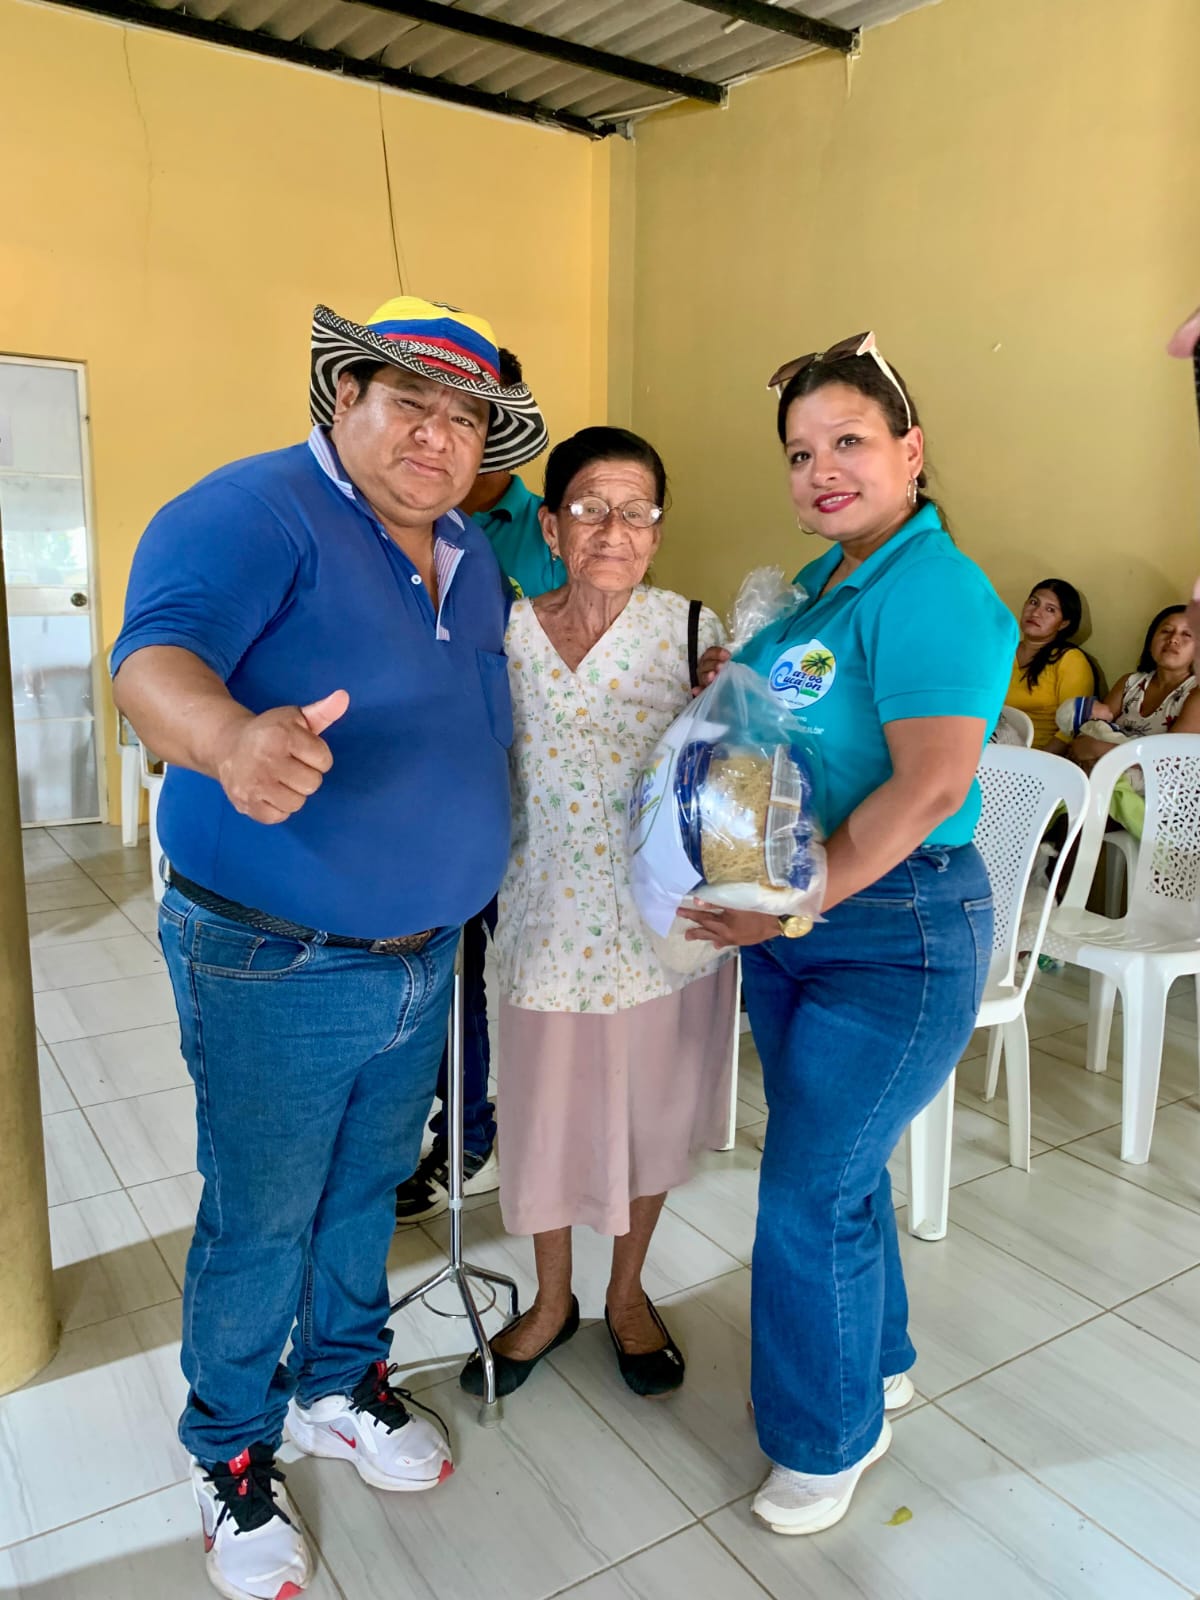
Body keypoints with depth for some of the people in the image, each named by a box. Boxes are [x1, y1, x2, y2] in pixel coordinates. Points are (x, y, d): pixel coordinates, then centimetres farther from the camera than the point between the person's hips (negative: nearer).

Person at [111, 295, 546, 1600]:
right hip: (274, 967, -7)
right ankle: (232, 1455, 37)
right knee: (259, 1224, 11)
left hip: (423, 960, 7)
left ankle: (341, 1384, 48)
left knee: (366, 1190, 24)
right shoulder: (256, 513, -16)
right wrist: (234, 739, -53)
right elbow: (155, 656, -33)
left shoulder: (471, 557, 8)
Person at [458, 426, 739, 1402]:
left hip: (663, 925, 0)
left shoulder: (691, 631, -7)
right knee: (545, 1114, 14)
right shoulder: (505, 635, -4)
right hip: (550, 922, 1)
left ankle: (629, 1292, 42)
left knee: (651, 1111, 16)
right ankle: (553, 1301, 41)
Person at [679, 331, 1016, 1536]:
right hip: (787, 925, 8)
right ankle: (876, 1364, 46)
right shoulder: (822, 582, 9)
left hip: (894, 937, -8)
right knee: (837, 1164, 21)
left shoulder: (930, 591, -19)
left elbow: (932, 785, -28)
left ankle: (830, 1436, 30)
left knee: (810, 1196, 3)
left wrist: (789, 905, -25)